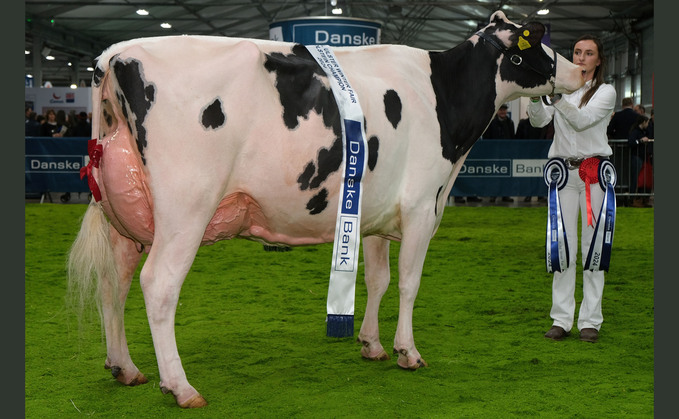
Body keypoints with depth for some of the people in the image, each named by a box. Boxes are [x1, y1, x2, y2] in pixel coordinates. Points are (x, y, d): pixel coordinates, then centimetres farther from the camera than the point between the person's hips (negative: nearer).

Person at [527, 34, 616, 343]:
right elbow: (538, 120, -2)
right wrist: (535, 95, -21)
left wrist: (557, 96, -28)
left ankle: (590, 320, 3)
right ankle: (561, 319, 4)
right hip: (562, 172, 2)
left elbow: (582, 120, -14)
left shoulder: (606, 92, 3)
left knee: (593, 245, -2)